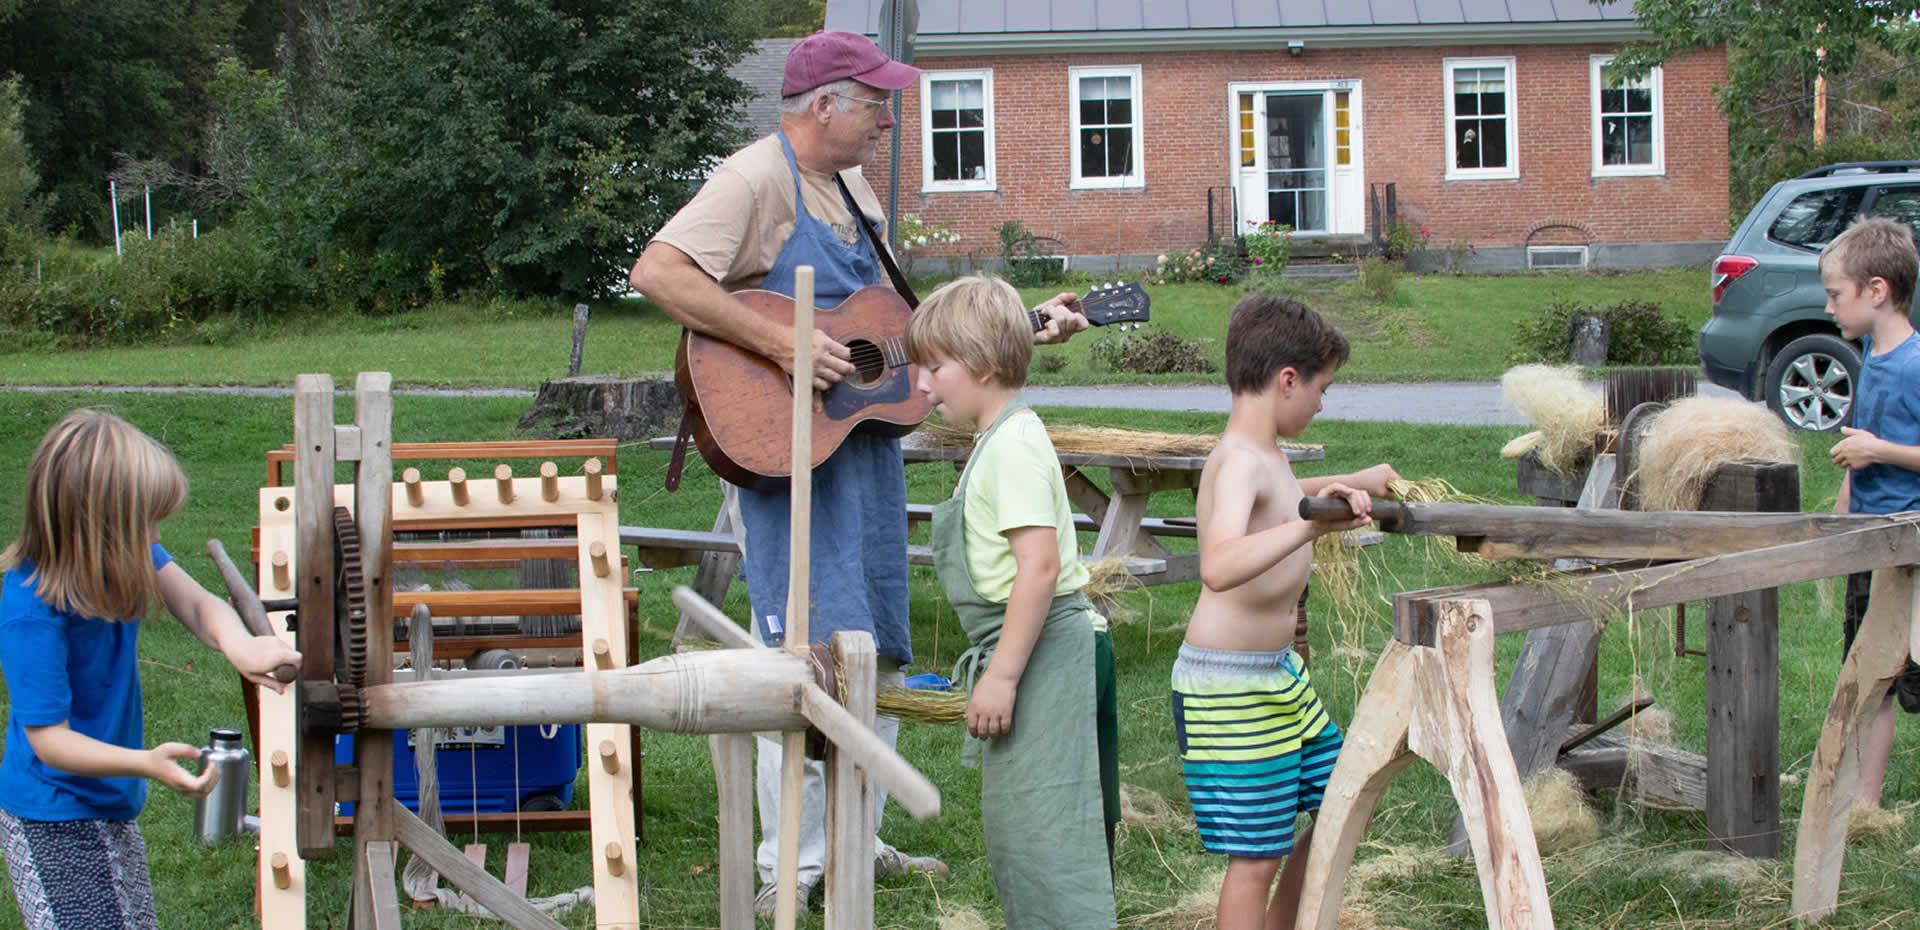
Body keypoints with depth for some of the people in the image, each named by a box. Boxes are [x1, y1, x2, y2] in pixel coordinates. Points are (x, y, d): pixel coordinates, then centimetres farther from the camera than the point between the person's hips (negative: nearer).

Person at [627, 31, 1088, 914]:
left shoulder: (851, 188, 16)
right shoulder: (757, 180, -13)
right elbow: (657, 271, -26)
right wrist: (780, 343, -29)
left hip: (865, 436, 9)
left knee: (876, 653, 14)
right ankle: (793, 865, -1)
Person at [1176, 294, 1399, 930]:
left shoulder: (1262, 455, 9)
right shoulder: (1241, 463, -21)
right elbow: (1219, 567, -41)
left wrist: (1354, 484, 48)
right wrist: (1310, 526, -50)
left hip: (1277, 673, 10)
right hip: (1226, 685, -10)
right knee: (1257, 855, -6)